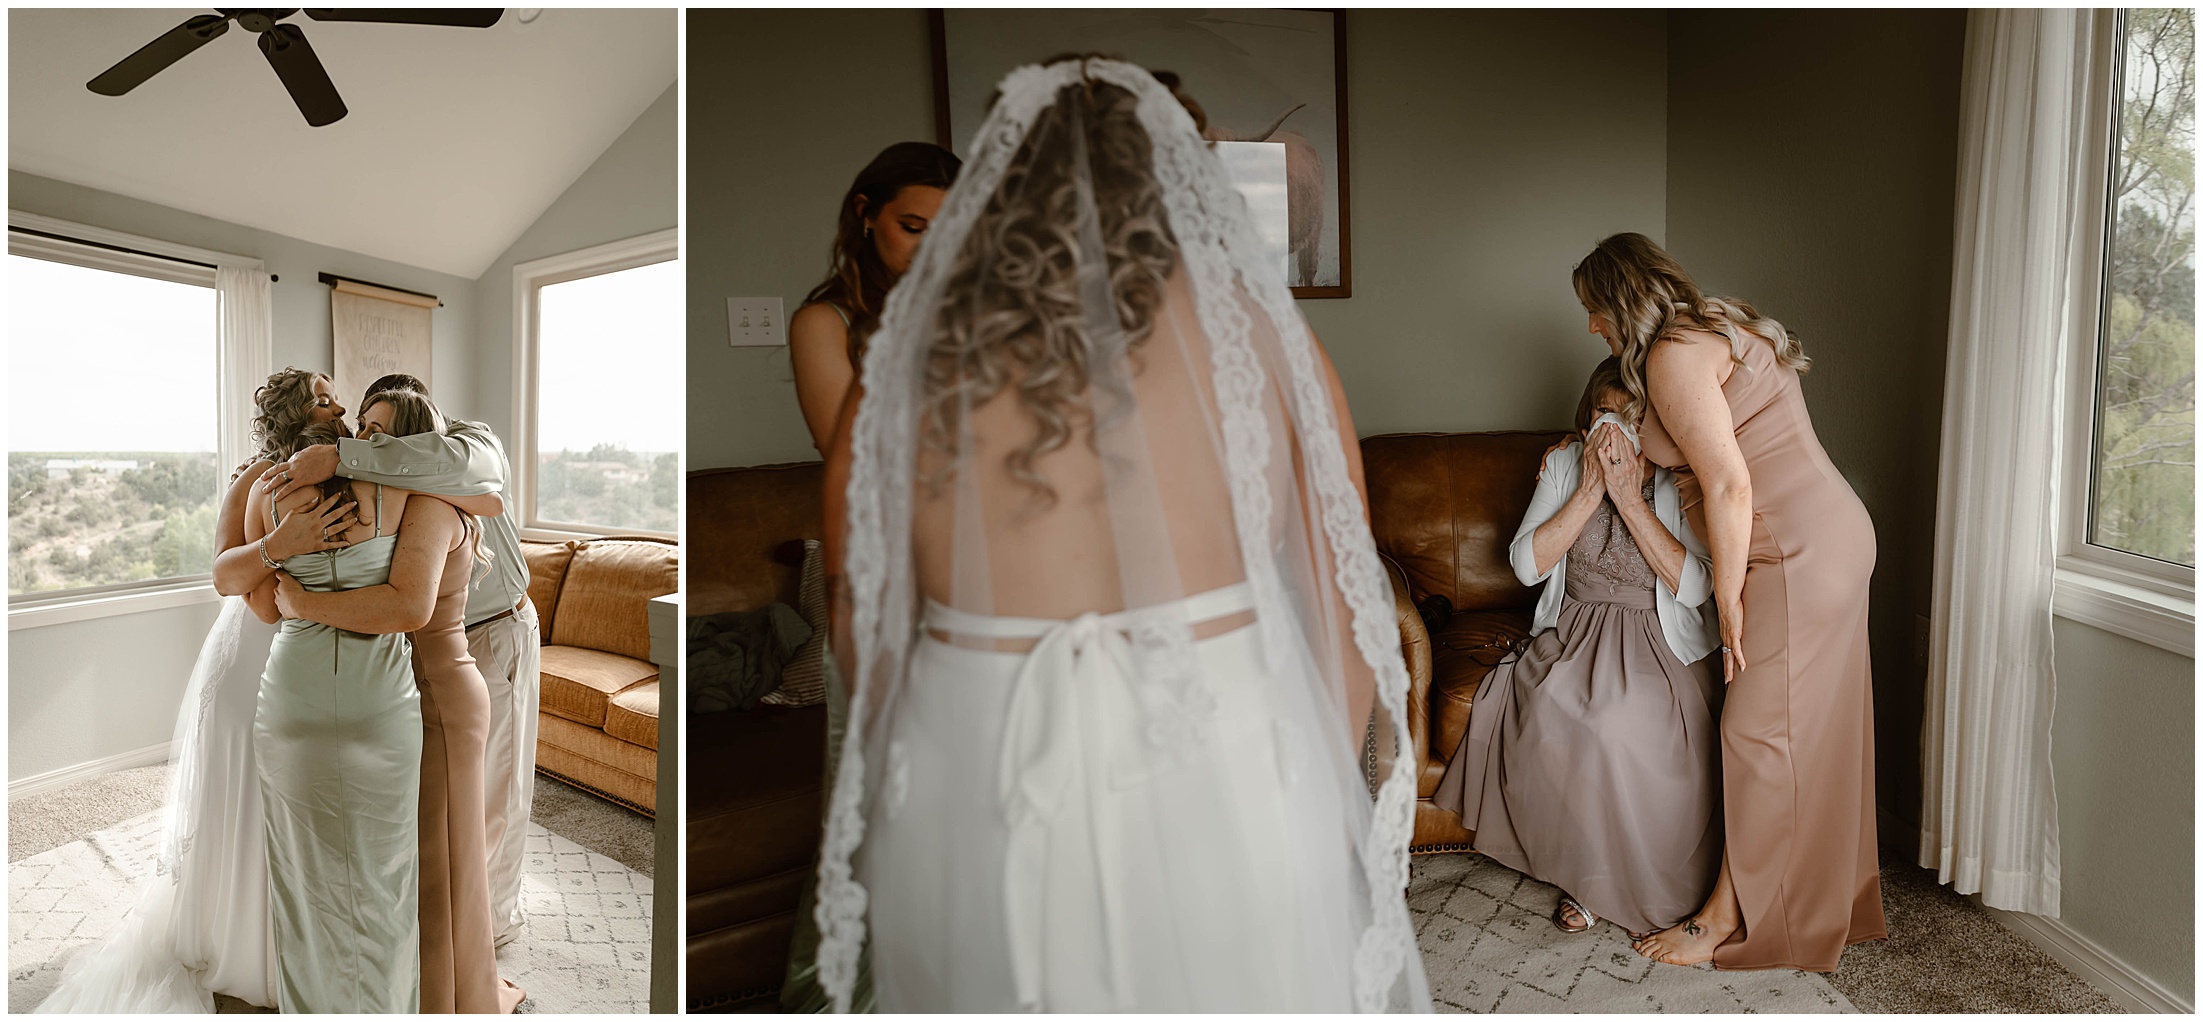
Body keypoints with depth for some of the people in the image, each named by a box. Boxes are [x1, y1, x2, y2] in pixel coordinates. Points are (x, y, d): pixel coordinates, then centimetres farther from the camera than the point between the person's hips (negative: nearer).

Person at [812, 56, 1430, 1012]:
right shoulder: (1251, 325, -7)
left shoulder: (905, 365, -4)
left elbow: (864, 636, 3)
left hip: (965, 809, 2)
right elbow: (1345, 608, -5)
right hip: (1223, 794, -1)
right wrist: (1326, 793, 11)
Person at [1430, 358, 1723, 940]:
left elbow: (1694, 587, -17)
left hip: (1658, 643, -2)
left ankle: (1651, 881, -3)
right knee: (1547, 714, -29)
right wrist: (1591, 489, -15)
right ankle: (1585, 872, -6)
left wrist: (1629, 498, -21)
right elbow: (1527, 564, -8)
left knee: (1630, 723, -32)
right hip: (1574, 635, 2)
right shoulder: (1564, 464, 1)